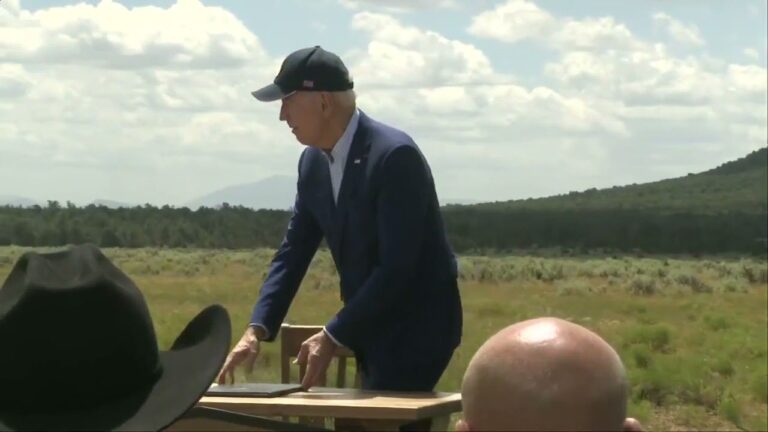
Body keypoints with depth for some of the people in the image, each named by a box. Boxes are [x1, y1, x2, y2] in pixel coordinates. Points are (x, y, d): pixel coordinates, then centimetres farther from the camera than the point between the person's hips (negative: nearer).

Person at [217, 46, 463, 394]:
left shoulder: (395, 155, -23)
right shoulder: (312, 162, 2)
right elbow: (294, 252, 6)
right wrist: (256, 330, -6)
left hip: (418, 326, -8)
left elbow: (397, 267, -26)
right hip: (371, 326, 8)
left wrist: (333, 336, -26)